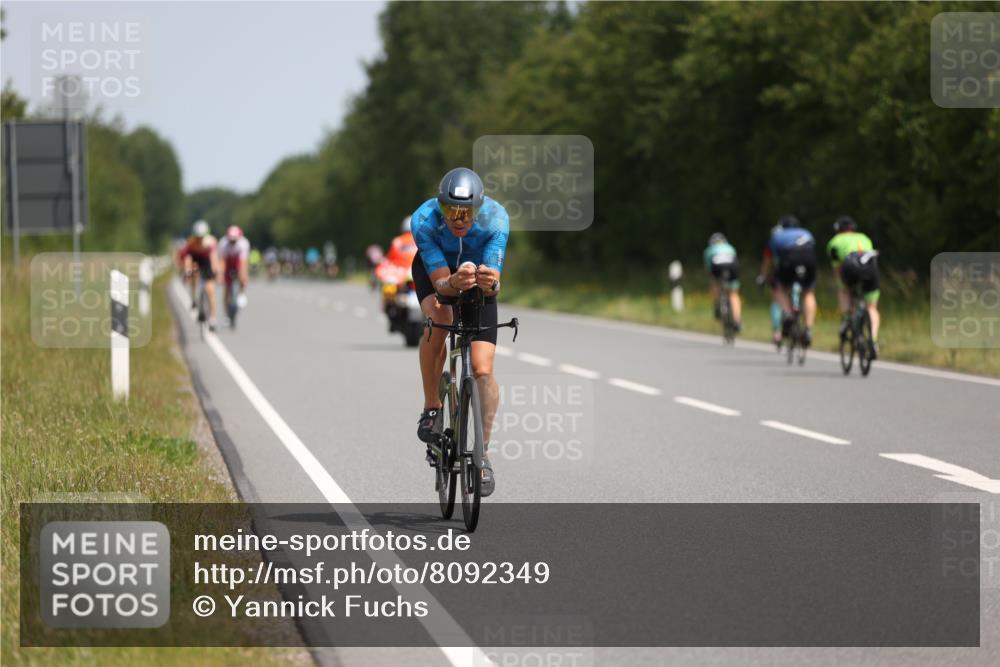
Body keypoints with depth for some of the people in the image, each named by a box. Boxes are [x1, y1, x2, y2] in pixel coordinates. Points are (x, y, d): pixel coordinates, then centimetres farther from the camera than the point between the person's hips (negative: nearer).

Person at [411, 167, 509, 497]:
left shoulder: (496, 219, -34)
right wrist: (455, 283, -58)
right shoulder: (423, 220, -34)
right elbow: (440, 282, -35)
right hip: (435, 270, -1)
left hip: (479, 271, 1)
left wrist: (490, 283, -58)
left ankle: (483, 452, 4)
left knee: (482, 370, -12)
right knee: (438, 318, -35)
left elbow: (495, 280, -35)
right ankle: (432, 407, -17)